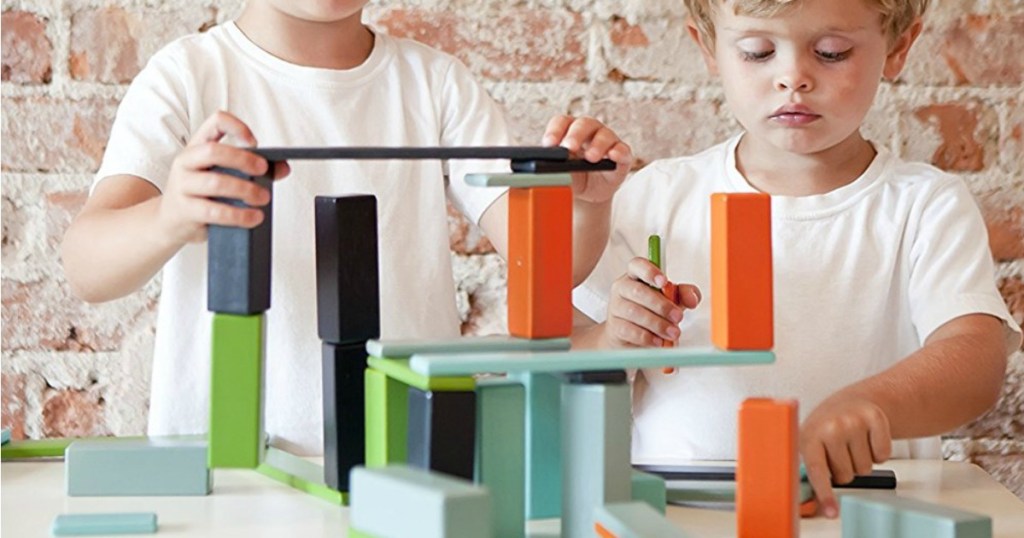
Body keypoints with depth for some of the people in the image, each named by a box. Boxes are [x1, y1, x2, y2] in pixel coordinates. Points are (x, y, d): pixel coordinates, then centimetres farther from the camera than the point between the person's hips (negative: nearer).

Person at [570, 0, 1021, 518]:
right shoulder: (657, 198, 6)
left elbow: (978, 359, -17)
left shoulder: (926, 207, 1)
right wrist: (609, 344, -14)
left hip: (854, 515, -1)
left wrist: (867, 404, -37)